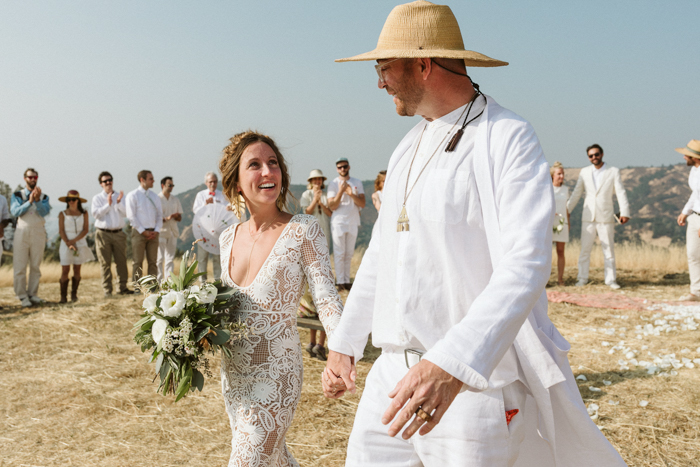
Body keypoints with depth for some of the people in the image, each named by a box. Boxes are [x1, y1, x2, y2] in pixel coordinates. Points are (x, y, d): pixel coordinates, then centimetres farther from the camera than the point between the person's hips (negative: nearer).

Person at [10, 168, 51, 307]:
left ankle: (32, 294, 9)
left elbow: (44, 212, -5)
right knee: (20, 266, -4)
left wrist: (37, 200, -20)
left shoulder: (43, 197, 11)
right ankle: (22, 296, 2)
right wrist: (29, 202, -15)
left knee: (35, 266, 3)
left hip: (38, 232, 2)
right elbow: (15, 212, -7)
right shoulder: (17, 195, 8)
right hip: (22, 232, -2)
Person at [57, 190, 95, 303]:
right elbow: (61, 231, 0)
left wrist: (74, 240, -12)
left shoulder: (84, 213, 4)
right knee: (65, 270, -6)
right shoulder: (63, 214, 4)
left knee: (77, 270, 3)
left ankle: (74, 294, 12)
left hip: (80, 243, 1)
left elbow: (86, 230, -2)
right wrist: (68, 243, -13)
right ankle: (63, 296, -3)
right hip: (66, 244, -1)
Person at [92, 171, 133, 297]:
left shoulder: (120, 197, 12)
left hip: (118, 233, 2)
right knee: (105, 263, -1)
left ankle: (123, 288, 7)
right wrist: (108, 204, -14)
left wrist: (119, 203, -15)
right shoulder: (97, 198, 7)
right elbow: (96, 214, -7)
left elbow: (126, 213, 1)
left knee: (121, 261, 1)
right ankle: (107, 290, 3)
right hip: (103, 233, -2)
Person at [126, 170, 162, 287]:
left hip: (153, 233, 5)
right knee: (138, 262, -3)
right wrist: (143, 231, -12)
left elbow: (159, 215, 14)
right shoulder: (133, 195, -1)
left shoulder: (154, 196, 14)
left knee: (153, 261, 4)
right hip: (139, 232, -5)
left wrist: (156, 230, -1)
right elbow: (131, 216, -7)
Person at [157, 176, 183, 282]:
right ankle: (159, 281, -3)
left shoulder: (175, 199, 14)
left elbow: (180, 218, 16)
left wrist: (176, 216, -7)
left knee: (170, 258, 6)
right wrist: (165, 219, -19)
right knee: (160, 258, -6)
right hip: (161, 232, -5)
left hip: (172, 232, 5)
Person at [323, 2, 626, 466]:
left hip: (473, 377, -7)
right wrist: (345, 342, 21)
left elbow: (526, 266, -23)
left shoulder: (508, 139, -11)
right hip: (395, 374, 7)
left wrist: (451, 366, -34)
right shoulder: (410, 146, 14)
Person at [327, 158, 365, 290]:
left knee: (349, 254, 8)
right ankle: (340, 282, -1)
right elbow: (332, 206, -9)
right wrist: (341, 191, -20)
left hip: (353, 222, 4)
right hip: (338, 222, -3)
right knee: (339, 254, -4)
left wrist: (351, 194, -17)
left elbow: (362, 204, -2)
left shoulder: (357, 183, 8)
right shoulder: (333, 184, -1)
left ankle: (347, 281, 14)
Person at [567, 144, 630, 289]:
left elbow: (620, 193, -5)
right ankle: (582, 279, 8)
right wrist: (566, 210, 7)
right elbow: (576, 193, 11)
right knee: (585, 249, 2)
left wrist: (624, 212, -16)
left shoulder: (613, 172, 1)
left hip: (606, 217, -2)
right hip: (588, 217, 2)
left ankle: (611, 279, 8)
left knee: (609, 249, 2)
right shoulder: (584, 172, 7)